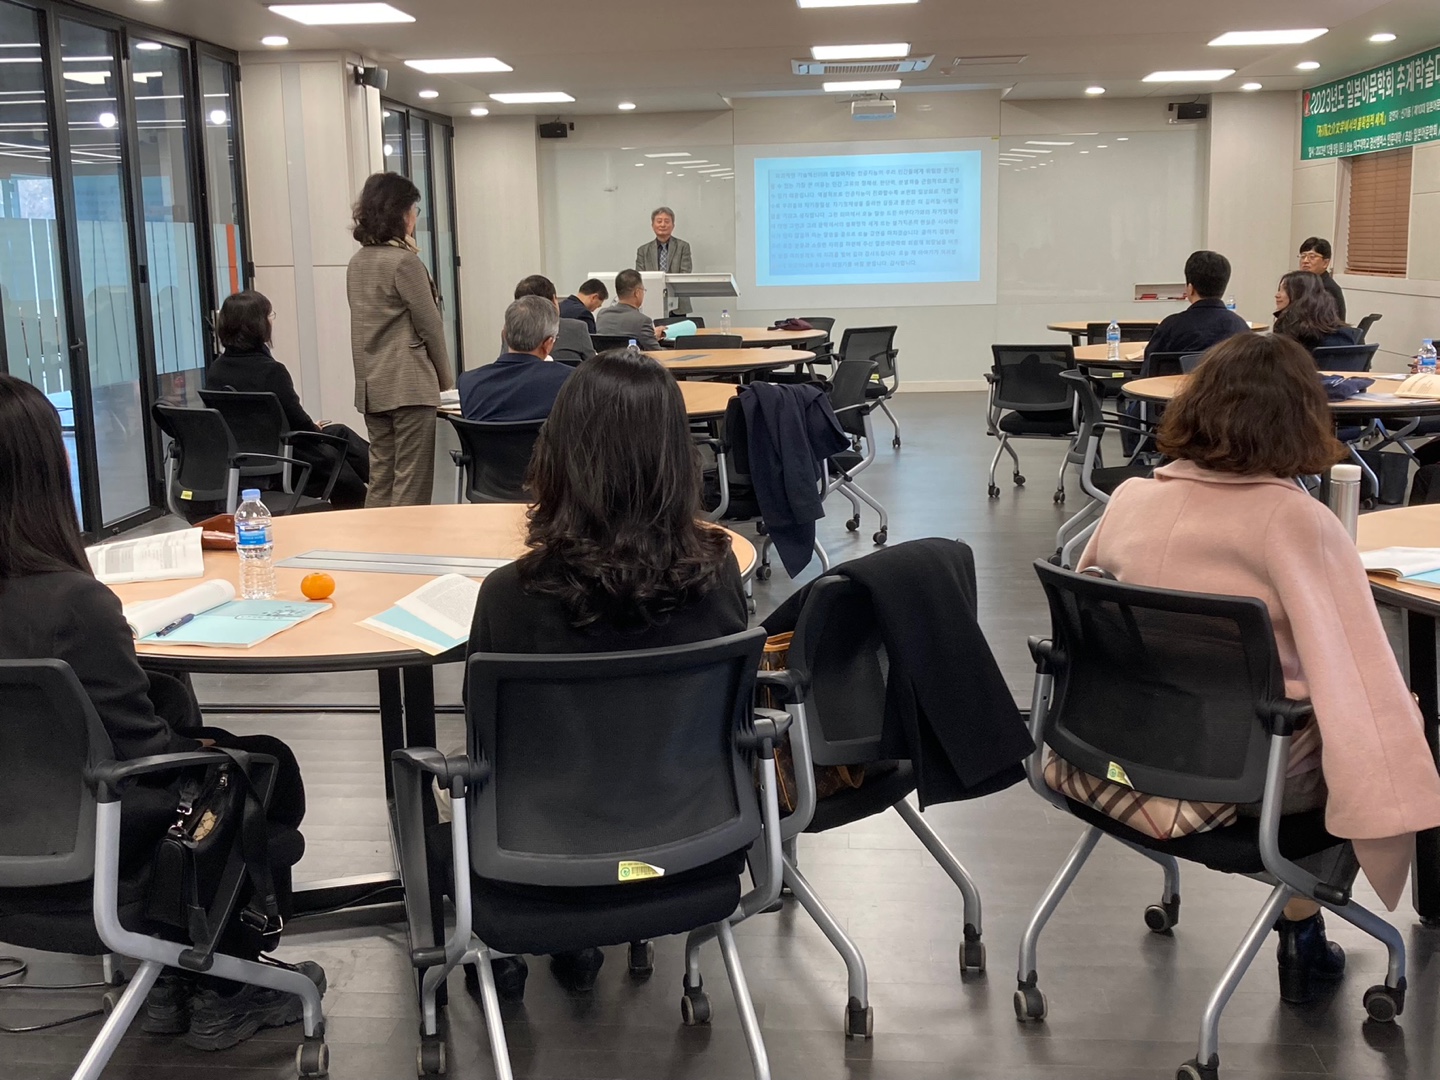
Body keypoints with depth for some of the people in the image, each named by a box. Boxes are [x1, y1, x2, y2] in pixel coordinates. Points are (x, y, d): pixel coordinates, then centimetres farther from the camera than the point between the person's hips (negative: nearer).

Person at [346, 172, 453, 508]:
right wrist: (445, 378, 3)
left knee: (380, 478, 12)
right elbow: (429, 325, -10)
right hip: (410, 385, -8)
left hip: (371, 387, 8)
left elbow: (366, 324, 15)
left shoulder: (357, 262, 11)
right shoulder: (404, 260, -12)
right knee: (411, 482, -3)